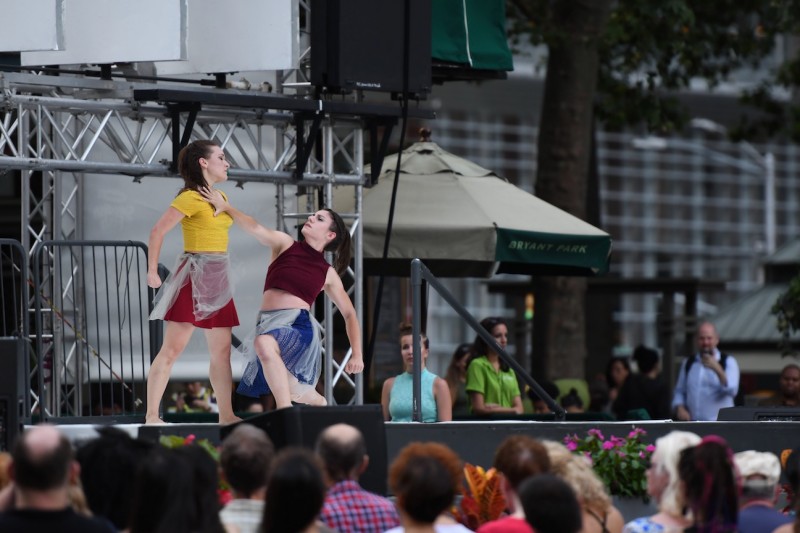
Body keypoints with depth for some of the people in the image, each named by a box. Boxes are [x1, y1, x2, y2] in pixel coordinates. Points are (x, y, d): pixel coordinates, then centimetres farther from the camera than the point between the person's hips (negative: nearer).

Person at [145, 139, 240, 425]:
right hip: (193, 276, -9)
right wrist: (152, 271, -11)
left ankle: (226, 415, 9)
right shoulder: (190, 198, -10)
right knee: (172, 347, -9)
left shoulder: (220, 198, 15)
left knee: (222, 350, 7)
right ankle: (151, 415, -8)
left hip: (218, 280, 9)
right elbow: (158, 231, -12)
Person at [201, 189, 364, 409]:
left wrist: (357, 355, 8)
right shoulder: (285, 244, 11)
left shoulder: (328, 273, 10)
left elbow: (349, 314, 16)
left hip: (298, 325, -4)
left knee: (264, 342, -37)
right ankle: (318, 402, 46)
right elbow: (255, 228, -6)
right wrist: (225, 206, -21)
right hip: (268, 323, 4)